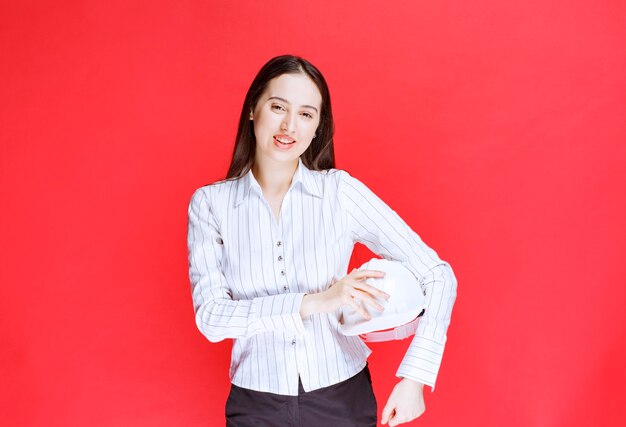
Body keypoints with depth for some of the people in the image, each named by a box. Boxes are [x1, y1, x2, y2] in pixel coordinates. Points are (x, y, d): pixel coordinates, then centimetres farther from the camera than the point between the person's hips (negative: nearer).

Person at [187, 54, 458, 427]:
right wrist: (314, 302, -24)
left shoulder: (340, 190, -11)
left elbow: (437, 275, -10)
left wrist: (414, 377, -19)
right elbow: (210, 316, -14)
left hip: (343, 396, 0)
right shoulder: (210, 203, -7)